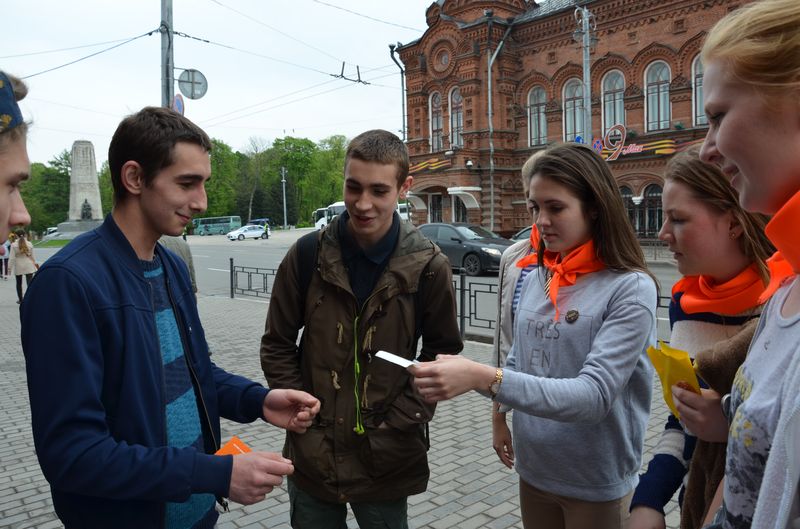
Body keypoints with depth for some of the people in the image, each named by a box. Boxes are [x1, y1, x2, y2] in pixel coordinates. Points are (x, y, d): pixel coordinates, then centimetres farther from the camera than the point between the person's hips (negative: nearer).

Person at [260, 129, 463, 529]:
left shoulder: (428, 266, -9)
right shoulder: (308, 254, -7)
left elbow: (442, 353, -1)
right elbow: (277, 346, 2)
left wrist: (399, 421, -9)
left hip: (388, 460, -1)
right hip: (312, 455, 1)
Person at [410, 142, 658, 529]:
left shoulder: (631, 288, -17)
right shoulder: (533, 280, -1)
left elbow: (595, 395, -25)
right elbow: (518, 369, 5)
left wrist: (484, 378, -34)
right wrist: (467, 377, -15)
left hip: (596, 485, -4)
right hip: (533, 473, 5)